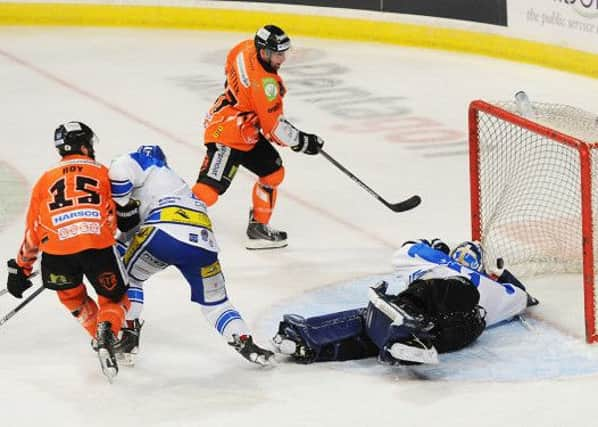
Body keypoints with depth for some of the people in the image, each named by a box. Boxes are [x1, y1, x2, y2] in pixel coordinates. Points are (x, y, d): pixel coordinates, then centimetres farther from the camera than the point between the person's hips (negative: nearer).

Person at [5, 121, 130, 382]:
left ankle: (101, 336, 23)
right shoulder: (102, 172, 21)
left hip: (57, 251, 1)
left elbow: (33, 230, 25)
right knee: (115, 299, 16)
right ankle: (107, 332, -14)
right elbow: (113, 219, 14)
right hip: (99, 246, -1)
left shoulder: (46, 179, 24)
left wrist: (21, 268, 33)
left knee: (72, 296, 31)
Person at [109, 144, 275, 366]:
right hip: (203, 242, 6)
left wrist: (122, 207, 7)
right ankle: (245, 343, 6)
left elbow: (119, 171, -3)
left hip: (166, 232, -6)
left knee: (128, 276, 19)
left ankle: (127, 333, 13)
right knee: (214, 302, 21)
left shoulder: (150, 164, 20)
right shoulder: (176, 183, 41)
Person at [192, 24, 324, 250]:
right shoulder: (264, 83, -28)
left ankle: (258, 227, 27)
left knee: (273, 172, 18)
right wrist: (301, 142, -8)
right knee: (208, 191, -17)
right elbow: (274, 127, -21)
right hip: (227, 135, -10)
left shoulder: (247, 48, -5)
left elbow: (231, 67, 20)